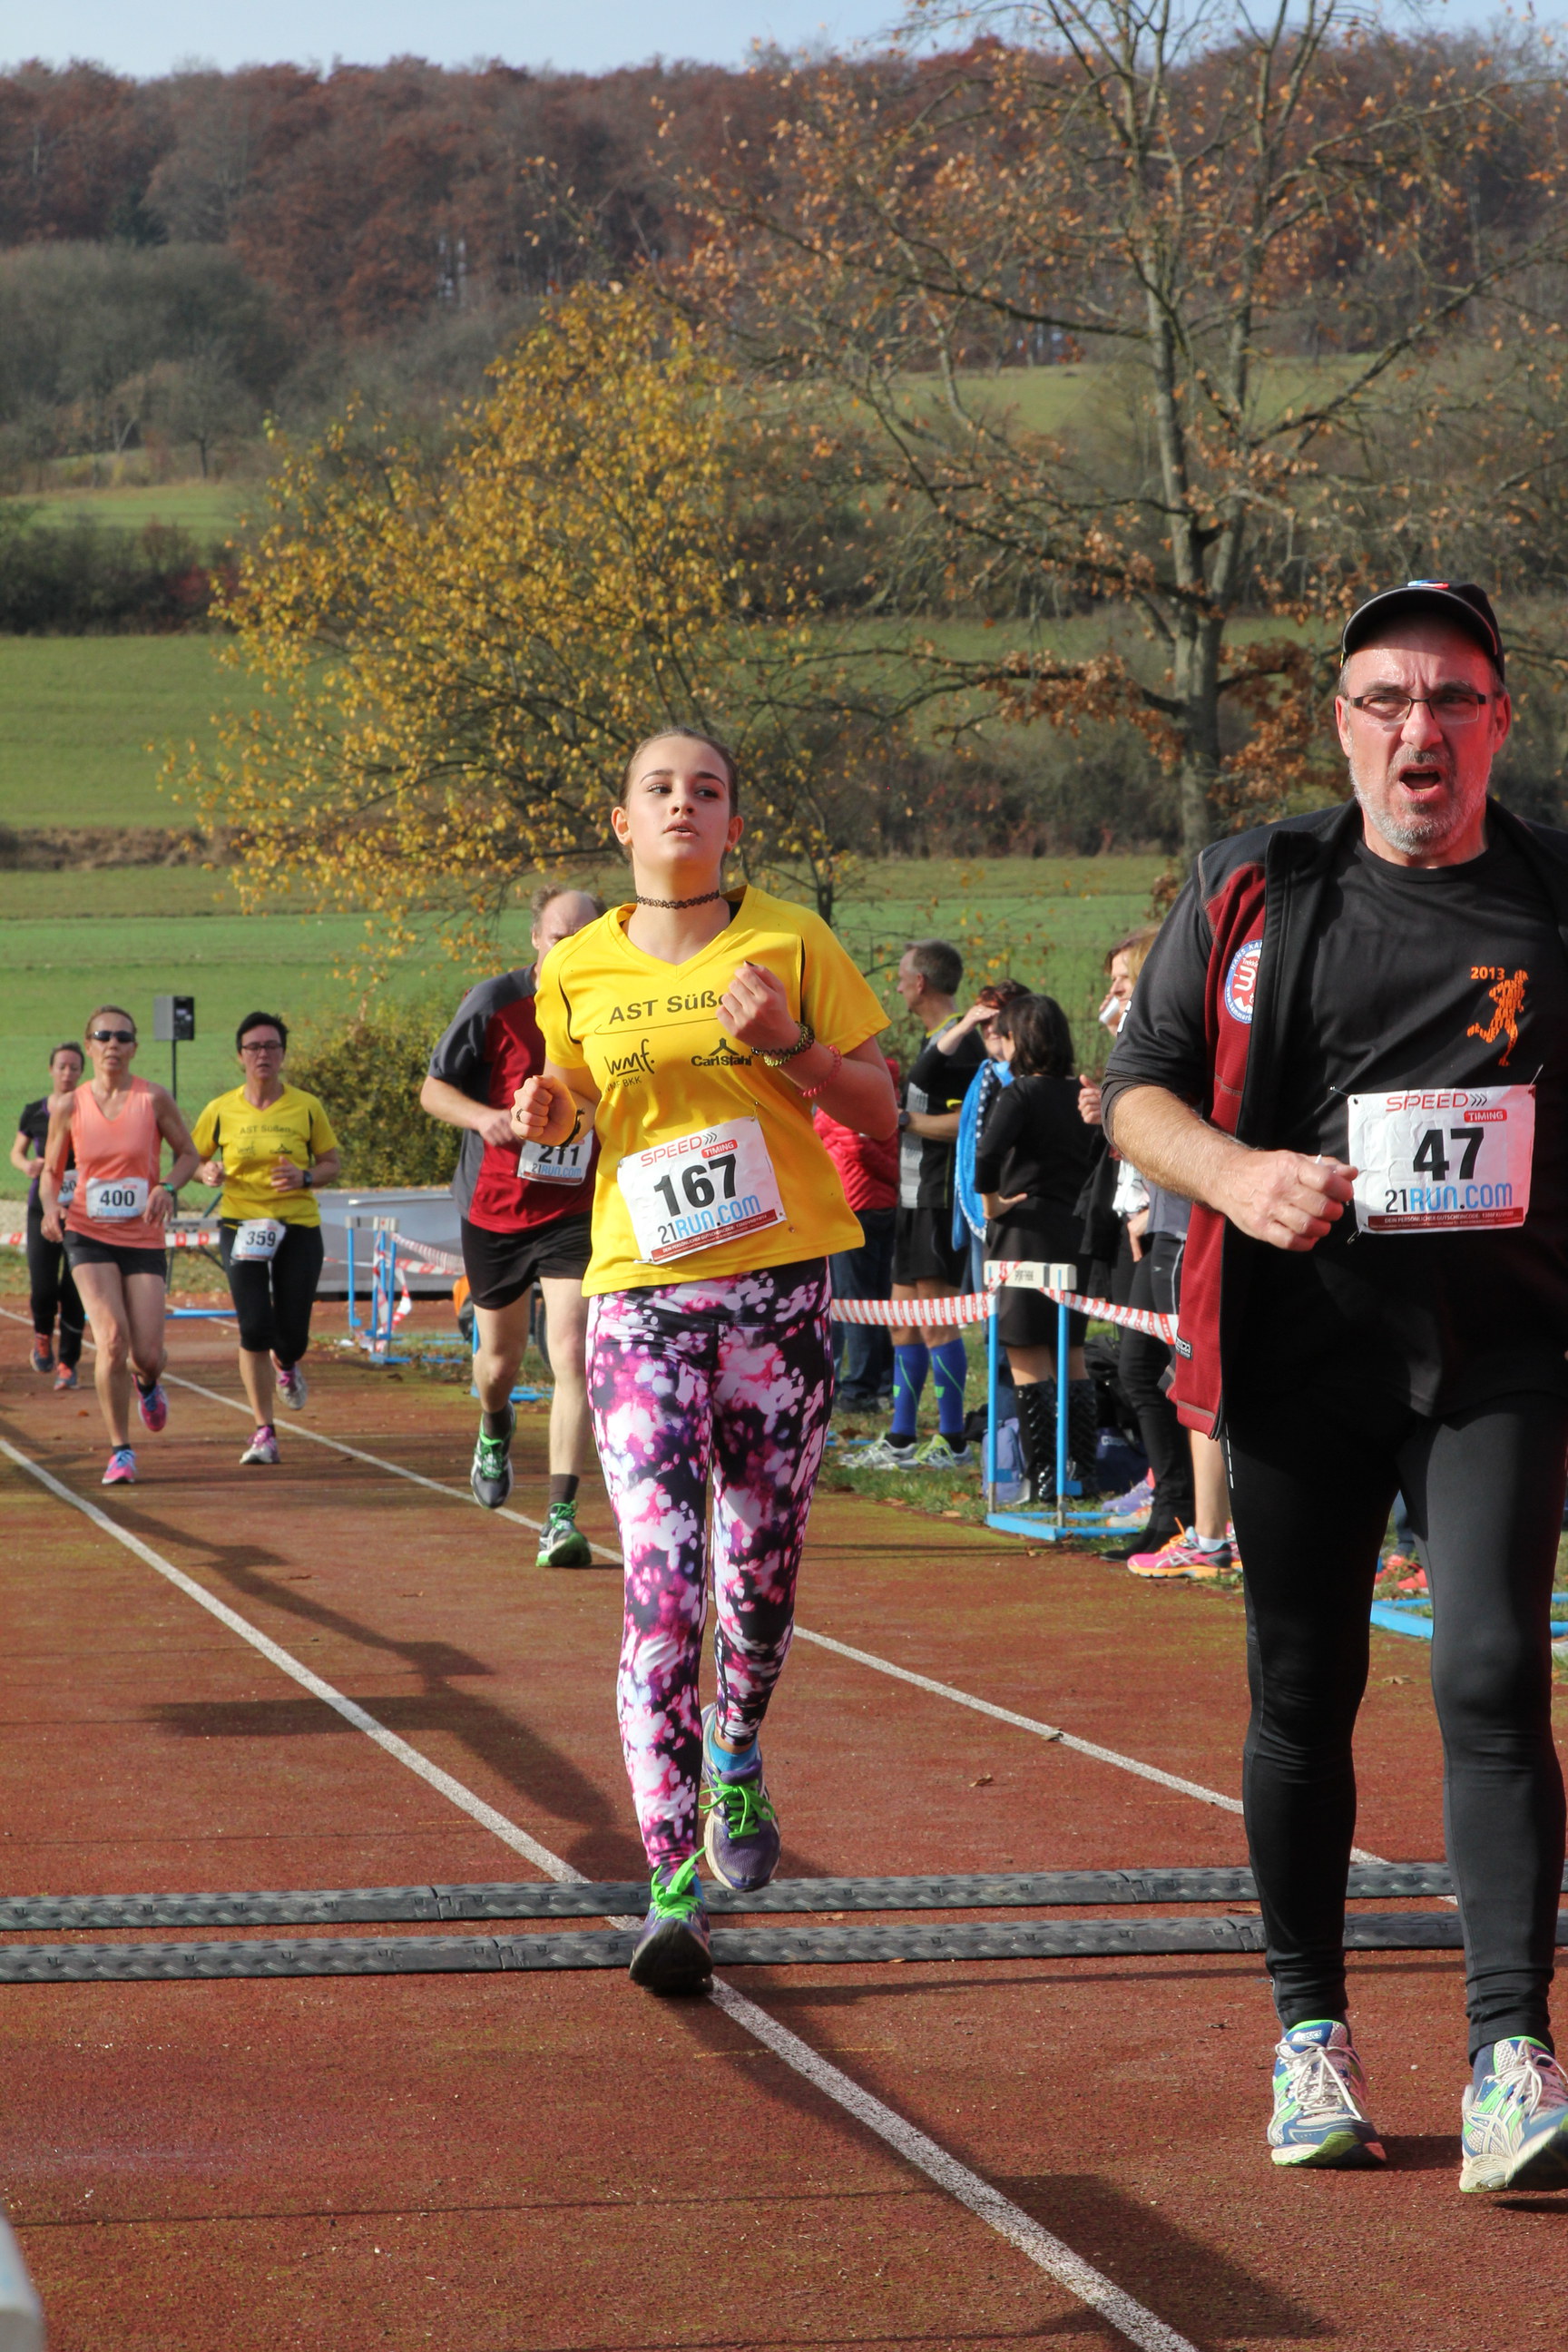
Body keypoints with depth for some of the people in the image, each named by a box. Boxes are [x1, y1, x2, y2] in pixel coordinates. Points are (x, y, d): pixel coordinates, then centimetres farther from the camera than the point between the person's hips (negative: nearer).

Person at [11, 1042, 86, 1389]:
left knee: (75, 1293, -4)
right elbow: (16, 1152, 17)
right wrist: (27, 1165, -5)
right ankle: (43, 1335, 25)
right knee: (43, 1289, -8)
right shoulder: (34, 1112, 5)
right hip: (43, 1208, 1)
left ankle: (68, 1364, 9)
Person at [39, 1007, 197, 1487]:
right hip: (88, 1236, 0)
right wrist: (51, 1208, -11)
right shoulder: (69, 1107, 0)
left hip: (143, 1239, 0)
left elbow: (188, 1153, 7)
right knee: (112, 1338, -19)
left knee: (147, 1355, -5)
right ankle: (120, 1451, -6)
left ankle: (146, 1381, 37)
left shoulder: (154, 1099, -3)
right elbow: (51, 1171, 10)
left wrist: (168, 1189, -13)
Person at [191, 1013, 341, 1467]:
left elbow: (332, 1162, 8)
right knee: (254, 1329, -14)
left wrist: (306, 1178, -13)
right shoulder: (221, 1110, 1)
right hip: (241, 1226, 0)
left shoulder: (306, 1107, 1)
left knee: (291, 1338, -1)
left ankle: (286, 1366, 40)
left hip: (299, 1227, 0)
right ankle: (264, 1432, -4)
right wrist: (207, 1172, -10)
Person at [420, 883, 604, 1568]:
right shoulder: (495, 1003, -8)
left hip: (575, 1213, 0)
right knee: (500, 1358, 15)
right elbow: (433, 1089, -3)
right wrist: (484, 1116, -22)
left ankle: (561, 1518, -16)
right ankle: (495, 1431, 52)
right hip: (494, 1209, 0)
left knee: (572, 1357, -16)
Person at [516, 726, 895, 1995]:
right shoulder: (577, 970, 7)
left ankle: (737, 1759, 41)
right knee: (661, 1586, -12)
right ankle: (674, 1884, -12)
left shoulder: (790, 940, 2)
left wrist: (787, 1045, -13)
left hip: (780, 1283, 0)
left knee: (760, 1576, 8)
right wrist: (548, 1112, 0)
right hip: (639, 1295, 0)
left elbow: (881, 1106, 3)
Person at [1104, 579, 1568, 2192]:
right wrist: (1233, 1175, -11)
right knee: (1301, 1695, 8)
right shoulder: (1253, 891, 5)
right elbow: (1137, 1087, 8)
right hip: (1296, 1347, 2)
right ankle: (1310, 2033, 22)